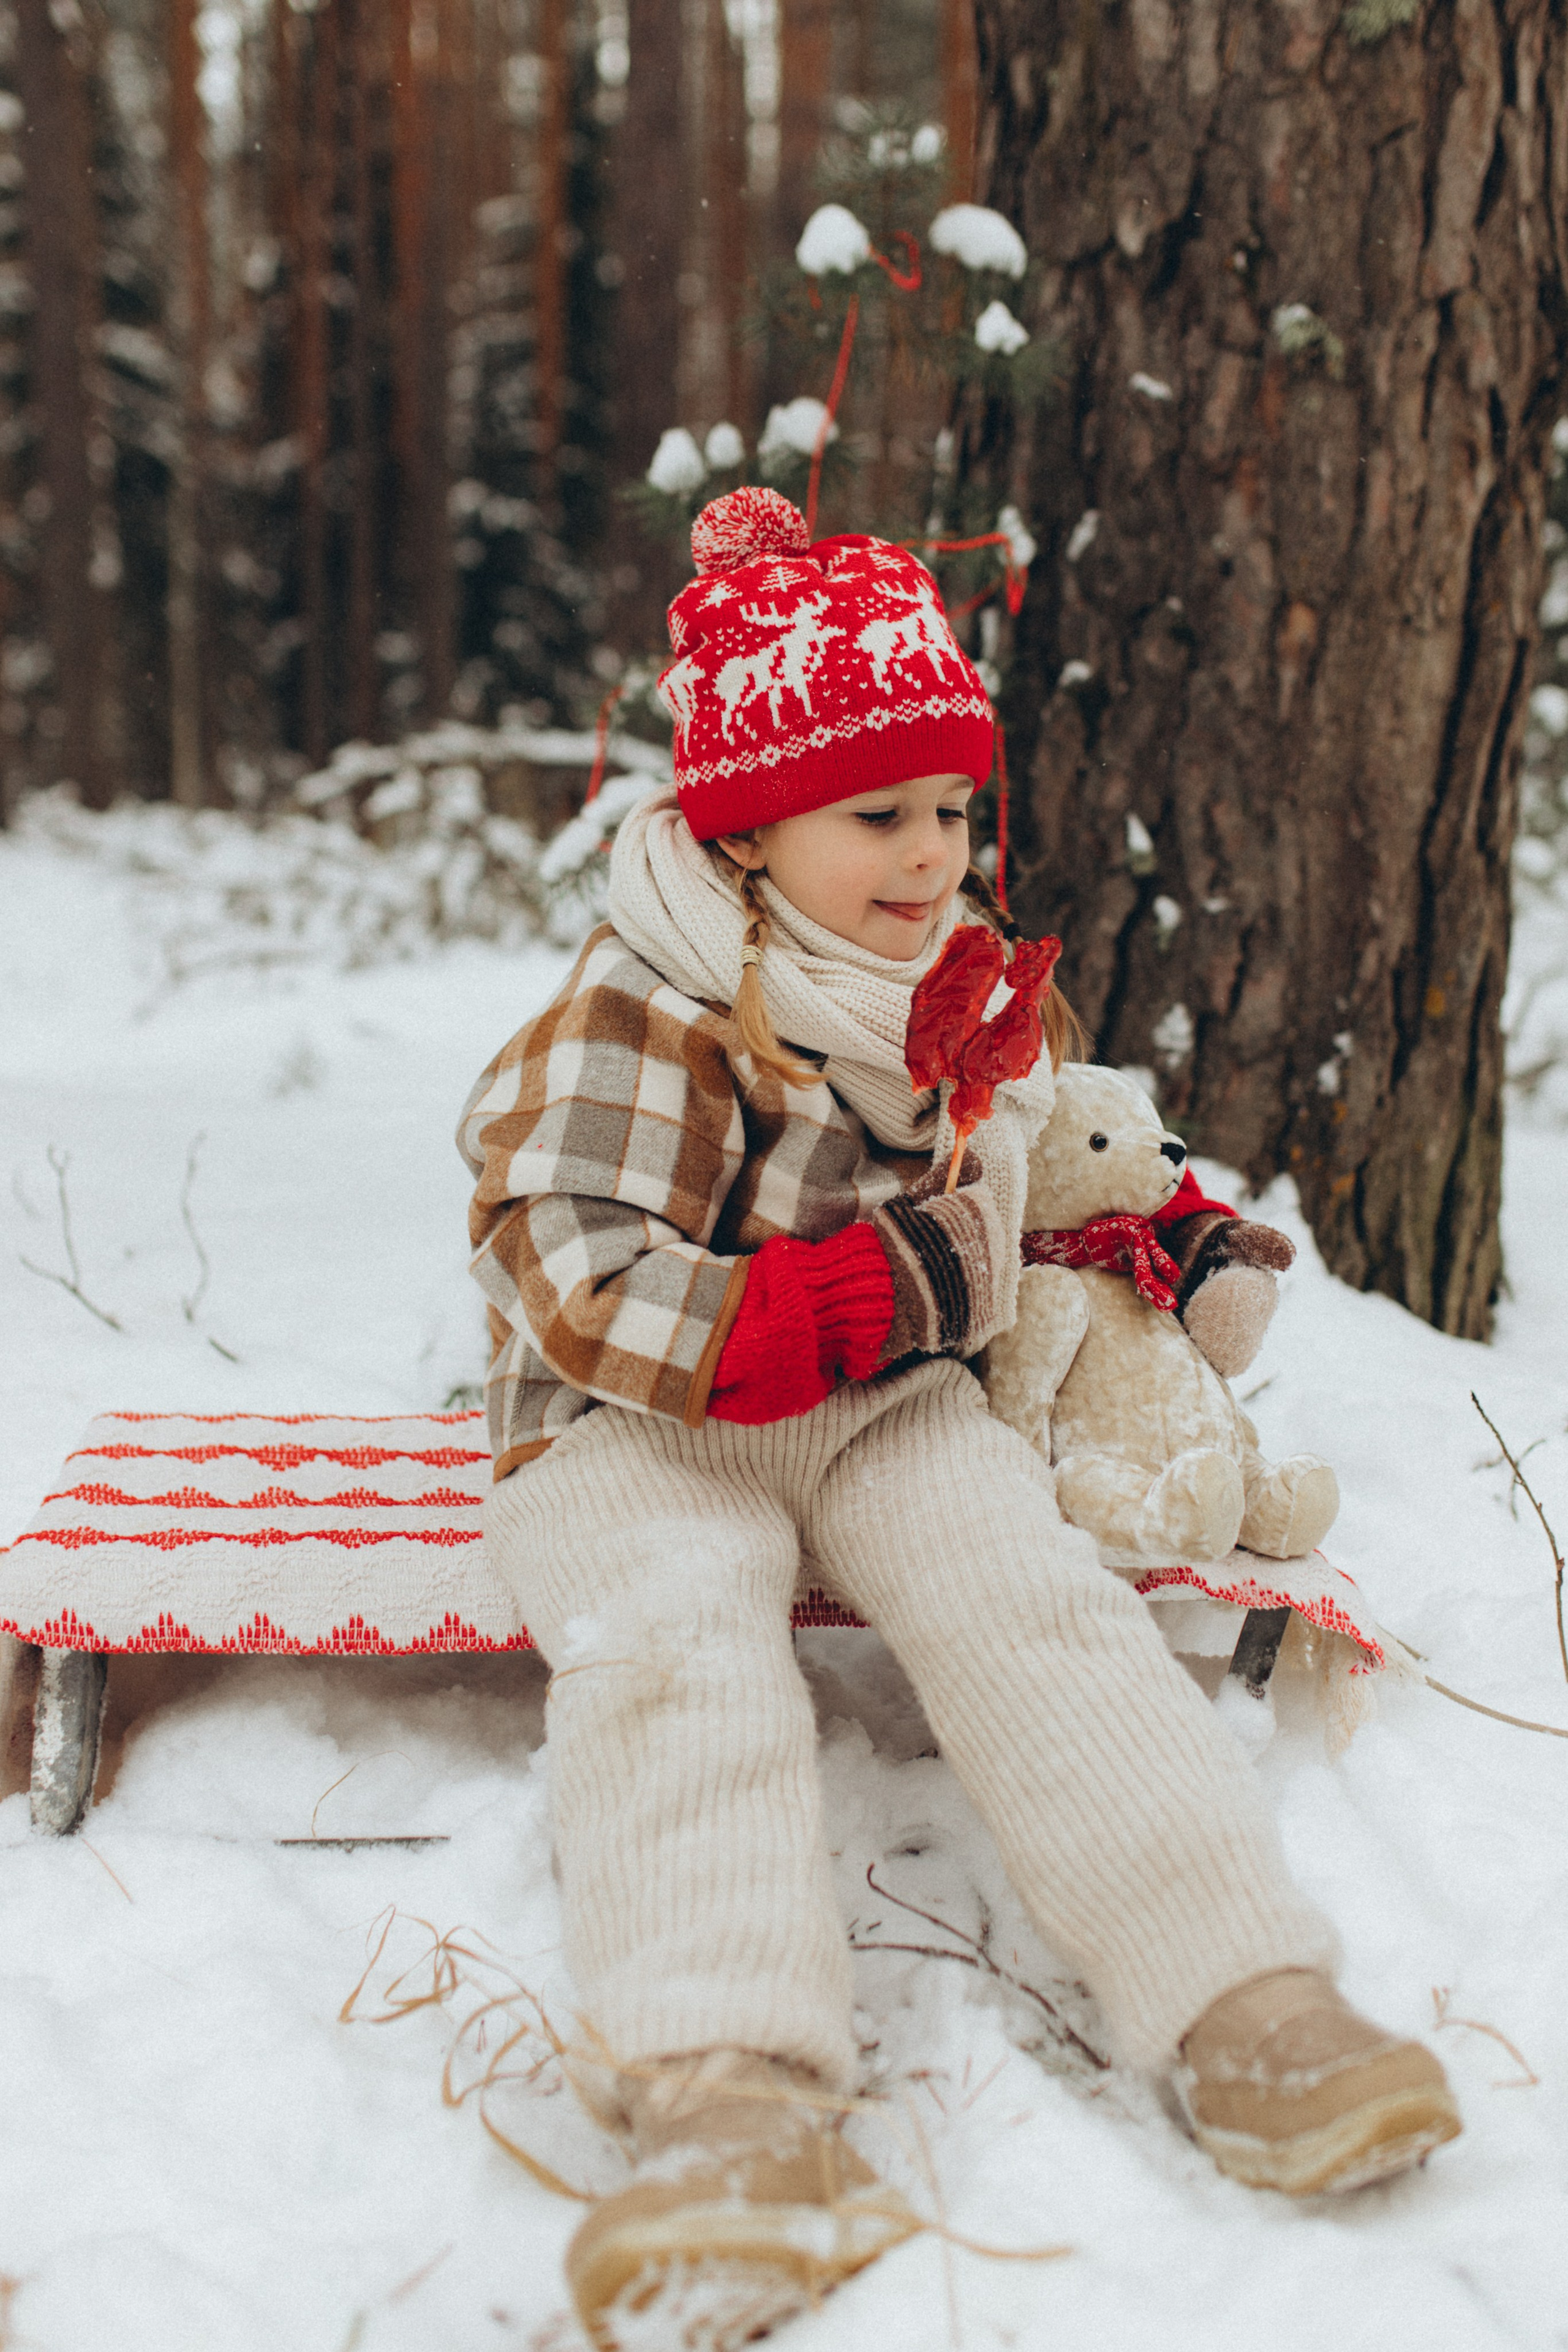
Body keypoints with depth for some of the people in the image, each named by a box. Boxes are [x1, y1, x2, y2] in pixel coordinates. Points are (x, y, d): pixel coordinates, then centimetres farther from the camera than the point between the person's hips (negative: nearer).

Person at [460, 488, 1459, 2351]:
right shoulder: (637, 1021, -15)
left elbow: (1023, 1143, 29)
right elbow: (568, 1273, -22)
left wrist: (1145, 1208, 12)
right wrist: (821, 1311, -24)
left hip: (887, 1414, 5)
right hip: (643, 1431, -4)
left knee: (1029, 1600, -23)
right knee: (677, 1645, -34)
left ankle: (1242, 2004, -27)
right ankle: (733, 2097, -46)